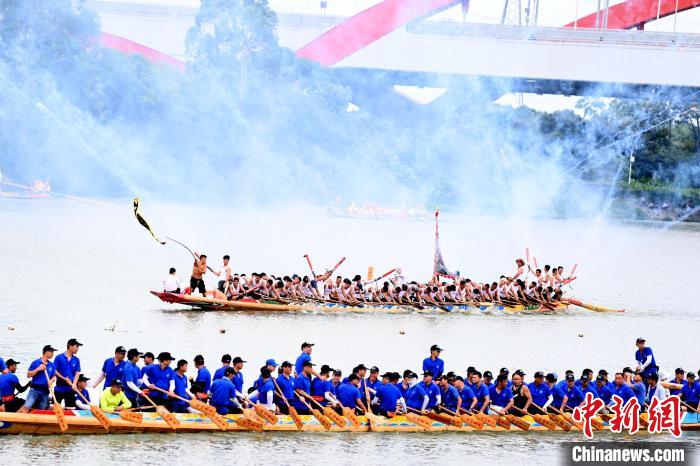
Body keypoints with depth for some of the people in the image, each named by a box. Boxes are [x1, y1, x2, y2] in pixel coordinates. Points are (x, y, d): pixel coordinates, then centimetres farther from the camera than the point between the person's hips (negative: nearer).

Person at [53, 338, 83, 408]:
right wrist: (63, 378, -16)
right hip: (59, 388, -4)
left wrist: (74, 384, -12)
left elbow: (77, 373, 4)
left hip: (70, 389, 4)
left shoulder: (76, 360, 8)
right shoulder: (59, 358, -3)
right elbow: (54, 371, -5)